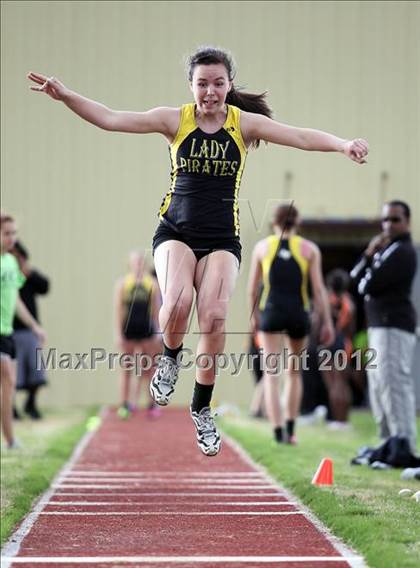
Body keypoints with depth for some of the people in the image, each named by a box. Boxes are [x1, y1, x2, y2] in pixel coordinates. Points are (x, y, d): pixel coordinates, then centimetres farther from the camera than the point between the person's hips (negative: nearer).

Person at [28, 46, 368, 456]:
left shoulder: (245, 123, -1)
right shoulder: (175, 120, -1)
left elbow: (299, 136, -13)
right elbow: (110, 119, -6)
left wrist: (343, 144, -31)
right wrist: (65, 95, -18)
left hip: (222, 239, 0)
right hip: (176, 232, 0)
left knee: (213, 315, -17)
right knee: (177, 302, -28)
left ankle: (202, 408, 4)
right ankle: (170, 358, 8)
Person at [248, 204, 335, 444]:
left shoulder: (262, 246, 5)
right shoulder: (310, 248, 2)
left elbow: (252, 288, 8)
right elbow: (319, 288, -4)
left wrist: (254, 315, 22)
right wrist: (328, 323, -1)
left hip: (271, 313, -1)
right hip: (299, 315, 1)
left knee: (271, 375, -3)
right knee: (295, 372, 19)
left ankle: (278, 431, -18)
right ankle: (290, 428, 15)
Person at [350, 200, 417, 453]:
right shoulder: (386, 248, 20)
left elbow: (368, 285, -18)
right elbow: (356, 278, 12)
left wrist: (364, 282, 4)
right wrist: (369, 254, -3)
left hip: (394, 327, -11)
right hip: (379, 327, 11)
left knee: (394, 384, -14)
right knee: (379, 386, 16)